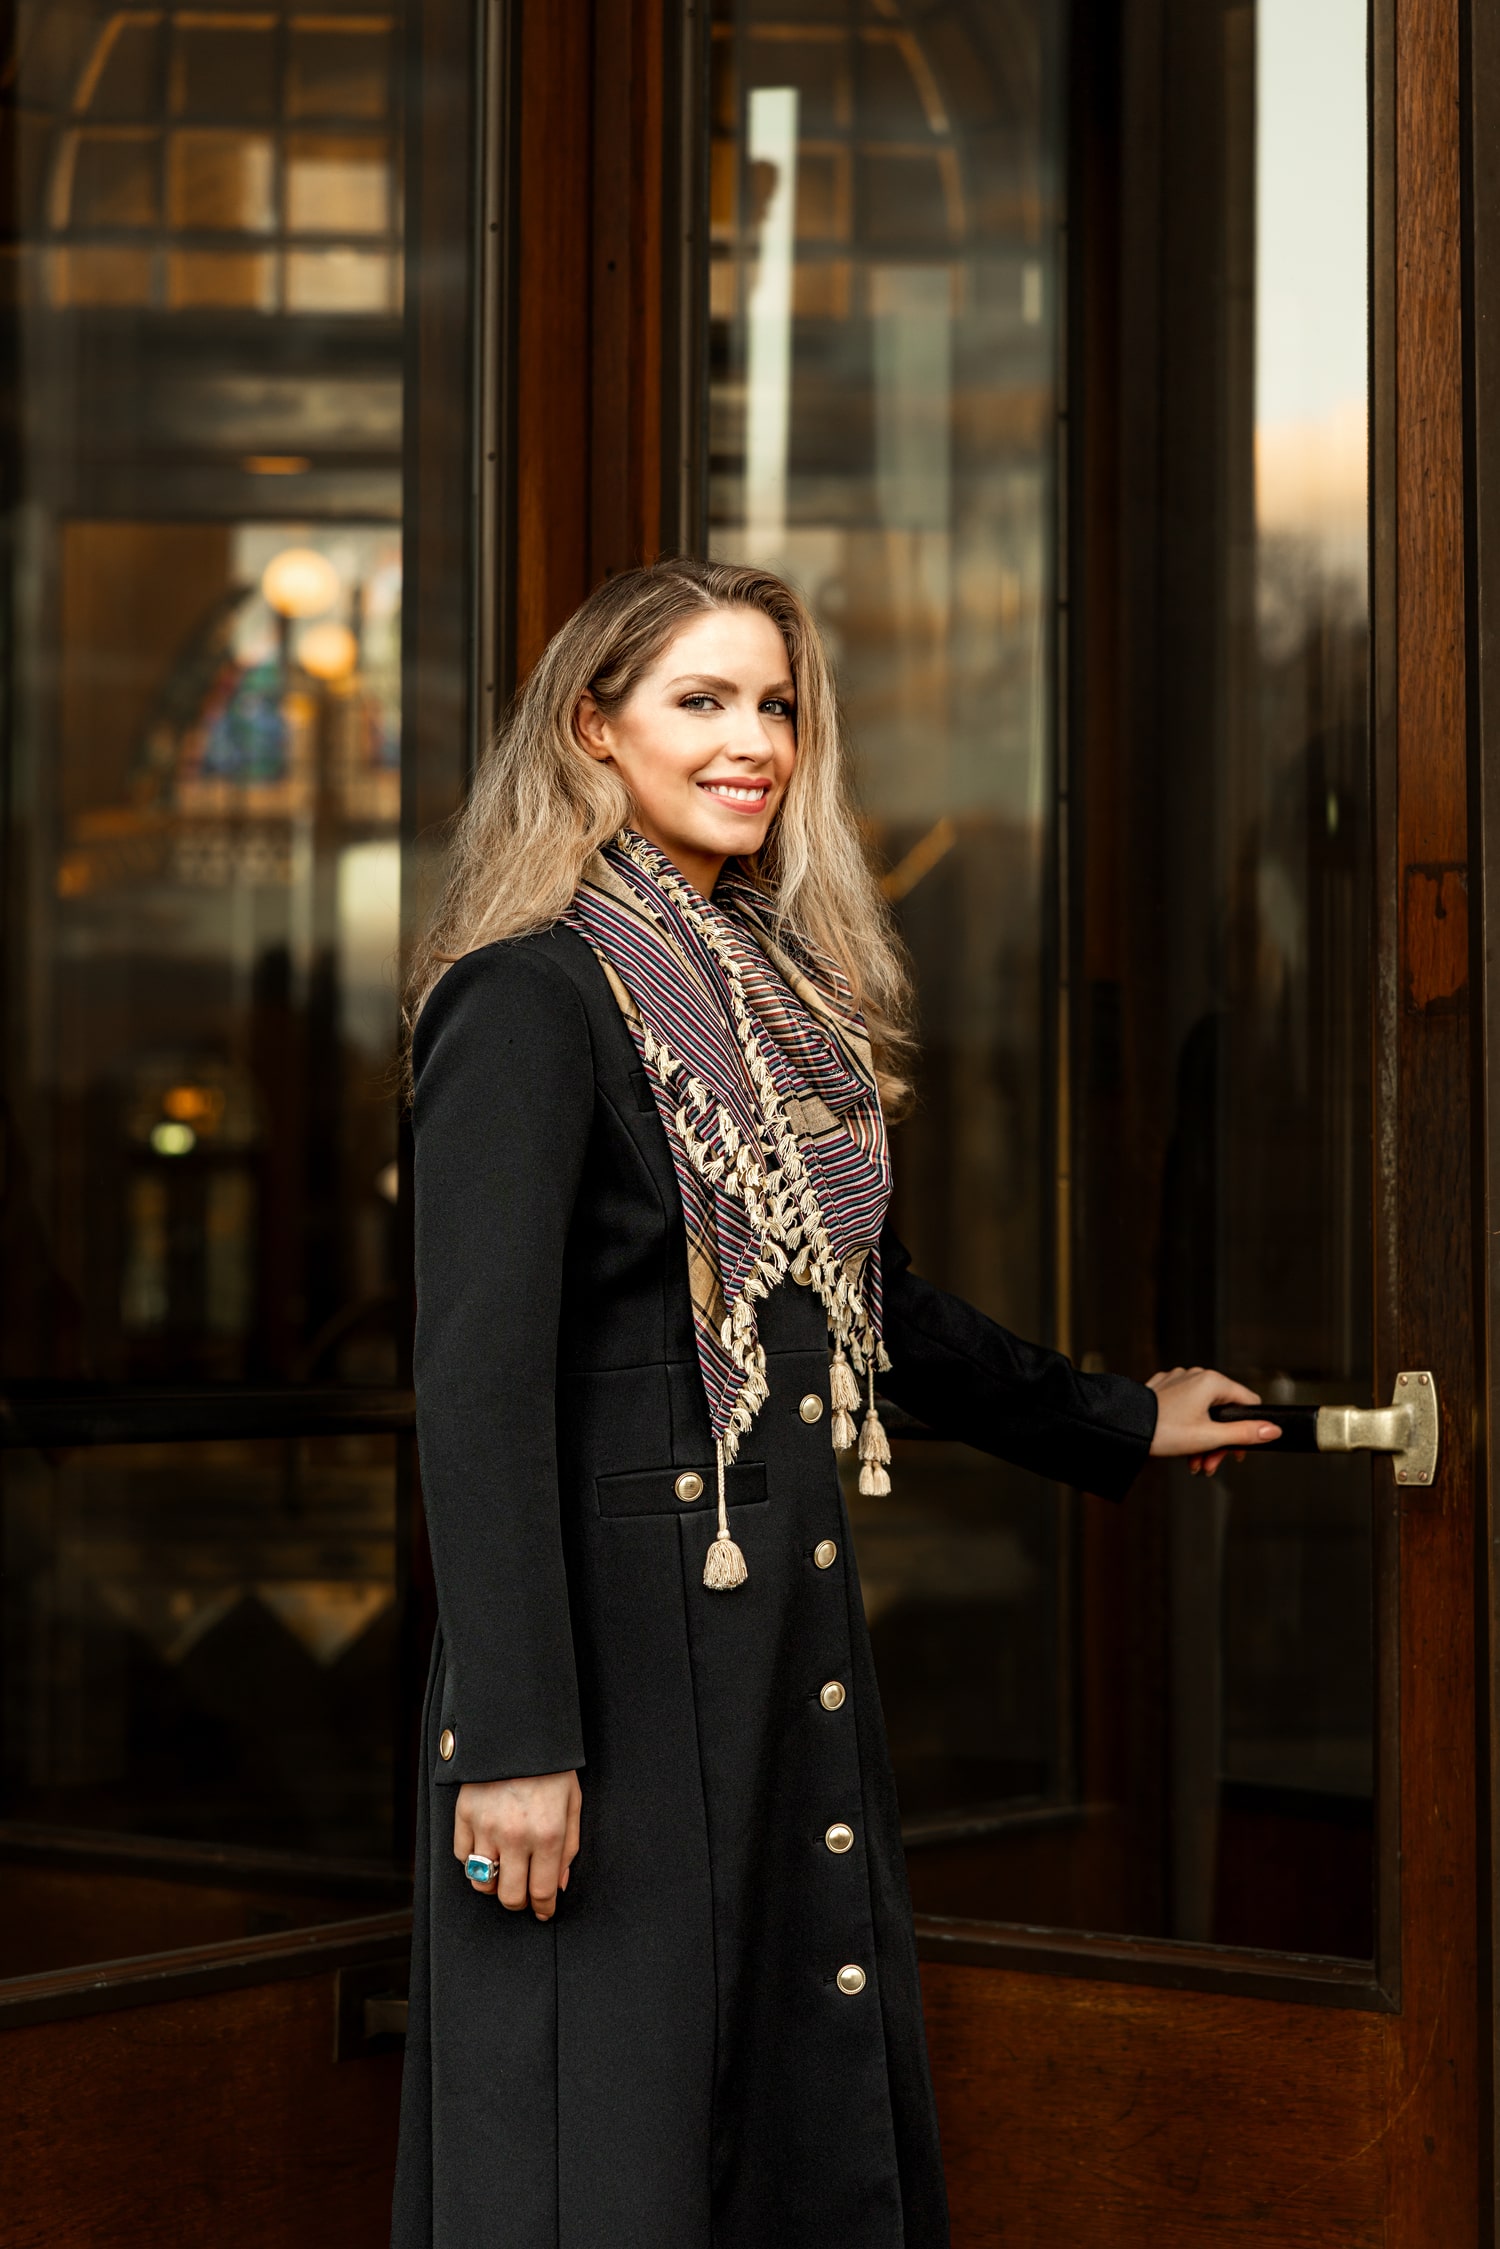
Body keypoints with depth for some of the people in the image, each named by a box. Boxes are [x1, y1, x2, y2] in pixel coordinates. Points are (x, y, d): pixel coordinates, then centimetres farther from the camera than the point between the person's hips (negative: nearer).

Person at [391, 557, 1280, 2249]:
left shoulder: (785, 989, 13)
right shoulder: (535, 996, -12)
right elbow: (477, 1383, -18)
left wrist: (1123, 1426, 31)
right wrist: (515, 1737, -22)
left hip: (794, 1626, 8)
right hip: (620, 1638, -8)